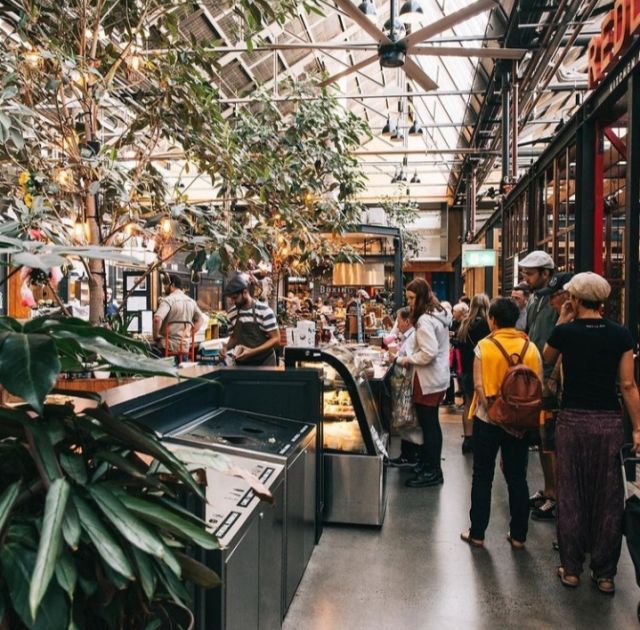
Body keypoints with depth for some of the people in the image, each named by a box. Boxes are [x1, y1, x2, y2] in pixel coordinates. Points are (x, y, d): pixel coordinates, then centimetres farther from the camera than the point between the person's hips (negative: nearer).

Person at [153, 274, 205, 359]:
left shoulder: (168, 300, -10)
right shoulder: (191, 301, 11)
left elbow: (157, 319, -24)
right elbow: (201, 319, 18)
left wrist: (156, 337, -10)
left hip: (168, 346, -6)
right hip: (186, 346, 7)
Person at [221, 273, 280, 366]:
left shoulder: (264, 311, -13)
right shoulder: (231, 313, 2)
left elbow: (275, 339, -12)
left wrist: (252, 352, -22)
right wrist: (227, 347, -6)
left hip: (264, 362, -4)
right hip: (242, 363, 4)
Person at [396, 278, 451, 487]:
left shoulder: (424, 320, -21)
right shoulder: (439, 315, 10)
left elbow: (429, 353, -26)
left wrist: (408, 359, -13)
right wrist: (411, 354, 10)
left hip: (428, 380, -10)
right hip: (438, 377, 10)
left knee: (428, 424, 0)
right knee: (431, 423, 18)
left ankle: (431, 472, 10)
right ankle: (431, 465, 29)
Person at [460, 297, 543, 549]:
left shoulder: (484, 346, -10)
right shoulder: (531, 348, -2)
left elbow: (480, 386, -16)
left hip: (488, 419, -2)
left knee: (482, 477, 10)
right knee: (517, 477, 13)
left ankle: (477, 533, 17)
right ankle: (518, 535, 22)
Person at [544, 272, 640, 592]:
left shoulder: (565, 332, -7)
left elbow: (546, 358, 14)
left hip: (573, 420, -1)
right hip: (609, 421, 2)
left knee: (571, 495, 10)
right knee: (608, 497, 10)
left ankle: (571, 568, 18)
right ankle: (605, 573, 19)